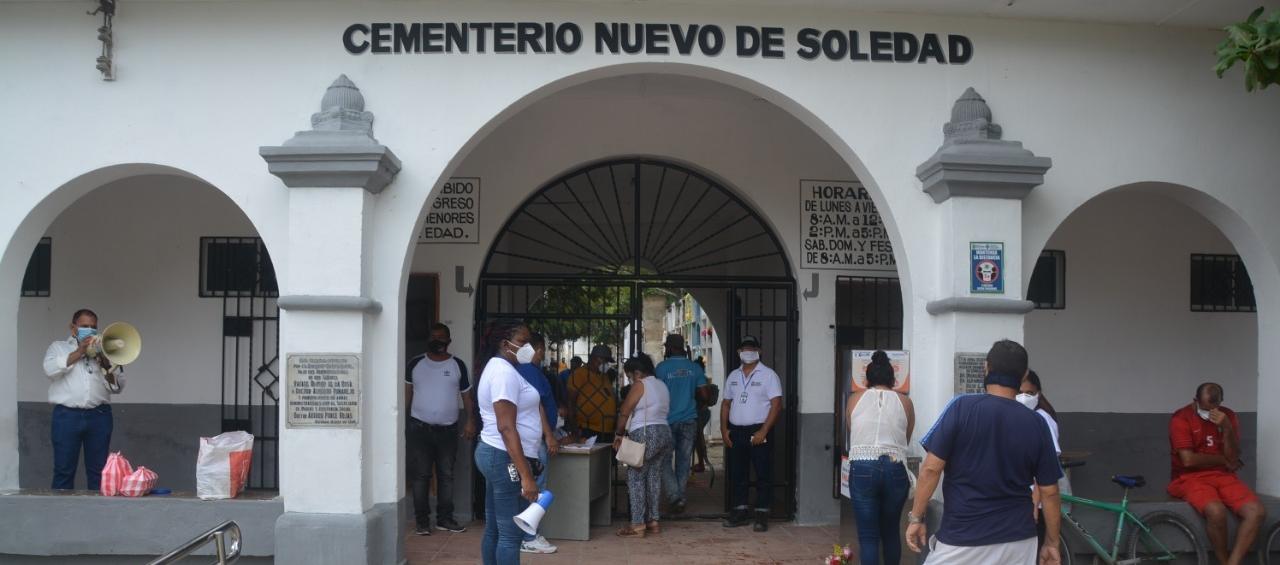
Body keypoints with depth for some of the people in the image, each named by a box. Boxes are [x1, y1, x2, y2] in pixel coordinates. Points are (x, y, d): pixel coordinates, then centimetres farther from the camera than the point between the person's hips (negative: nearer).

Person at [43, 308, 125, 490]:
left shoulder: (102, 352, 19)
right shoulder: (58, 347, 14)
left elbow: (118, 387, 12)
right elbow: (50, 369, -8)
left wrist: (107, 363, -3)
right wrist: (79, 352, -8)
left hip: (99, 416, 2)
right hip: (67, 416, -2)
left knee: (98, 471, 2)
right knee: (64, 470, -2)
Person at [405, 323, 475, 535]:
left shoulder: (457, 365, 4)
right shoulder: (415, 364, 4)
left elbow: (466, 395, 7)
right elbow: (407, 393, 7)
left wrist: (470, 420, -4)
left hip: (448, 430, 1)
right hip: (419, 428, -1)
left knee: (446, 475, 6)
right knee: (421, 475, -1)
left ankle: (445, 519, 15)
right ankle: (422, 521, 5)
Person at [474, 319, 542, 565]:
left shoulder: (499, 368, 16)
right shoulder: (505, 372, -16)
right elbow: (506, 427, -24)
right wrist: (526, 475, -27)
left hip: (493, 453, 11)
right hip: (506, 457, -11)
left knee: (494, 529, 13)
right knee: (511, 533, -7)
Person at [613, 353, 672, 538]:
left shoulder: (640, 385, -7)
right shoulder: (662, 385, 17)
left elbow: (625, 412, -9)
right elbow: (664, 411, 14)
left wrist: (618, 434, 1)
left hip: (644, 435, -9)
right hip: (664, 432, 9)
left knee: (636, 478, -4)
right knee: (654, 477, 12)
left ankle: (638, 525, -6)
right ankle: (653, 521, 14)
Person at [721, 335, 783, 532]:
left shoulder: (768, 375, -4)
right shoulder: (733, 376, 13)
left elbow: (776, 405, -11)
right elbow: (726, 403, 17)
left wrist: (763, 431, -18)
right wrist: (724, 429, 5)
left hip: (759, 431, -5)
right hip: (736, 432, 5)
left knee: (763, 475, -1)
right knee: (737, 474, 9)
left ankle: (762, 514, 5)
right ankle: (740, 511, 18)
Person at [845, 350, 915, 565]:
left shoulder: (856, 399, 11)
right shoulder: (905, 402, 11)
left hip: (862, 468, -1)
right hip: (895, 469, 1)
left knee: (868, 535, 2)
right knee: (890, 532, 17)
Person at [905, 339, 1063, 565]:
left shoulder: (962, 407, -9)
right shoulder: (1036, 424, -1)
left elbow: (931, 469, -11)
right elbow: (1049, 492, 3)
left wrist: (916, 517, -1)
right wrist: (1052, 543, 14)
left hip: (963, 539, -3)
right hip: (1018, 541, 3)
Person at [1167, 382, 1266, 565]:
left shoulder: (1228, 416, 7)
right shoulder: (1181, 418, -8)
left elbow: (1233, 458, -1)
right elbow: (1188, 460, -16)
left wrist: (1226, 428, -17)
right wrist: (1222, 460, -3)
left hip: (1223, 476, 5)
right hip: (1191, 478, -5)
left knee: (1257, 512, -21)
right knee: (1216, 511, -35)